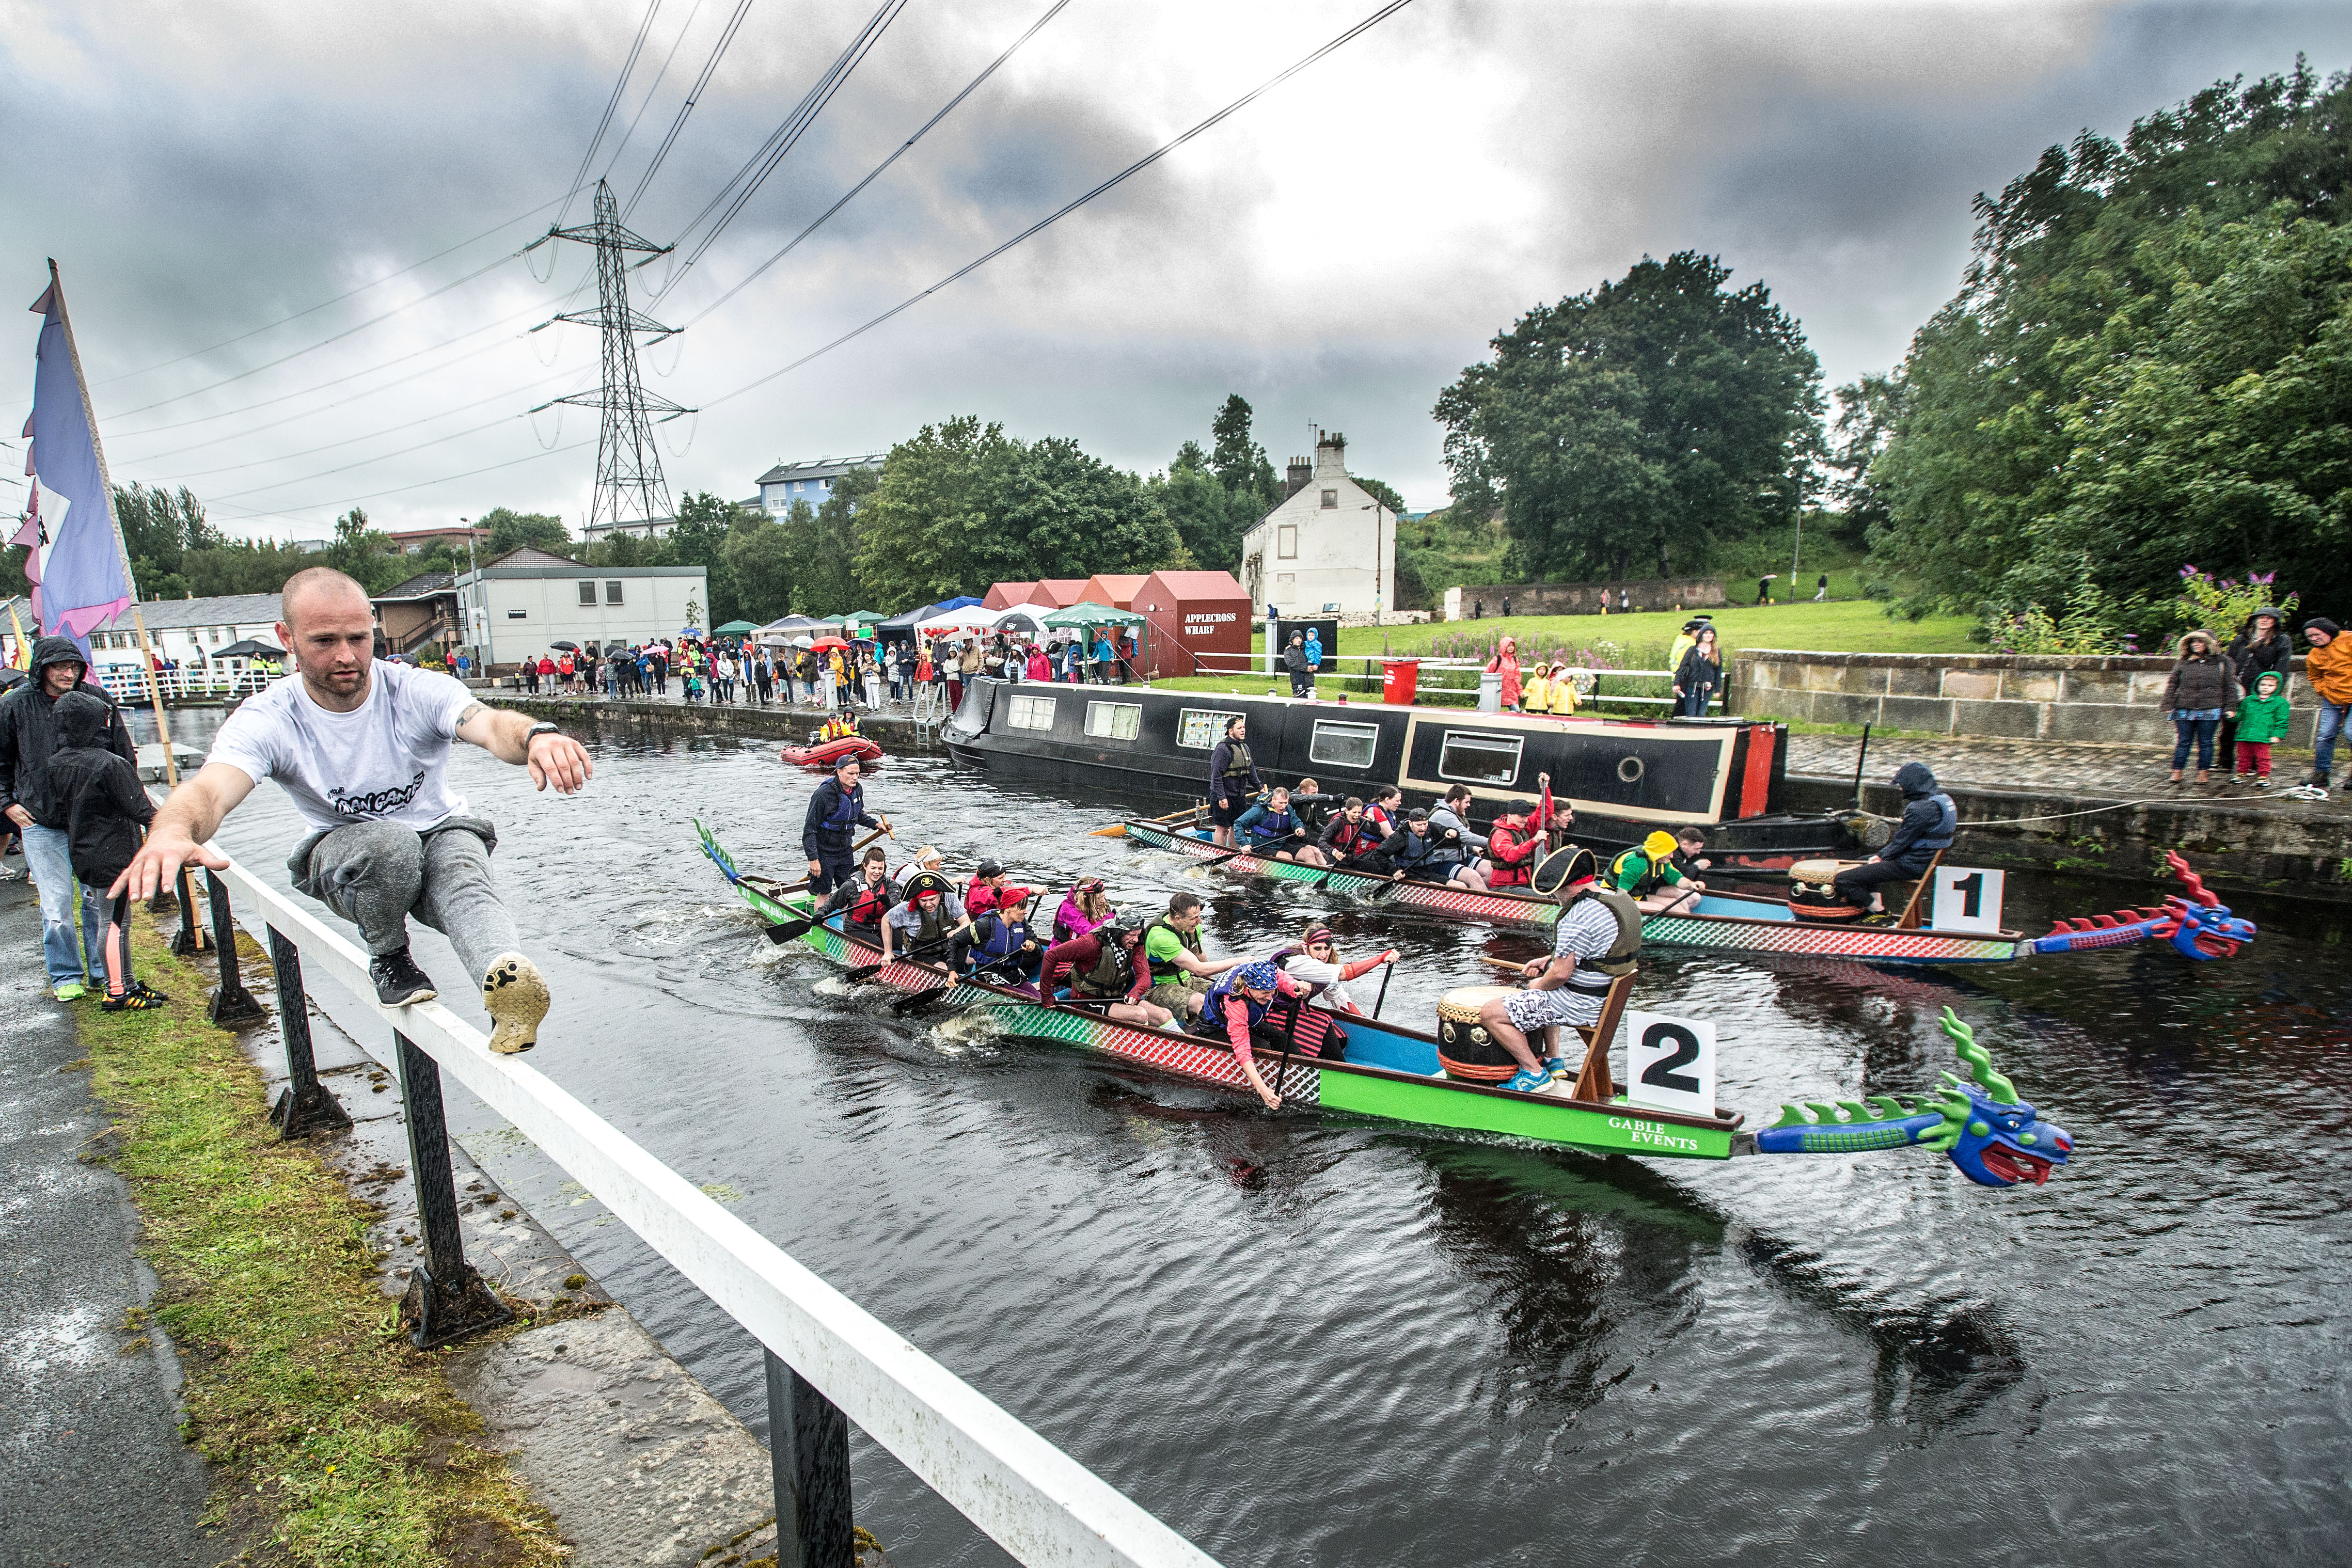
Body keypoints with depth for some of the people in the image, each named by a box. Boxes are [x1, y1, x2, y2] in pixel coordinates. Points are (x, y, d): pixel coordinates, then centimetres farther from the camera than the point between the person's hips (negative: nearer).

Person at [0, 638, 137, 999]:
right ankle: (66, 976, 15)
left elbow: (125, 755, 10)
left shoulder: (98, 699, 0)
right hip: (42, 822, -1)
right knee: (56, 902, 1)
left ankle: (103, 970, 19)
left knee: (99, 898, 7)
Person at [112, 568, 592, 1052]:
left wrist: (535, 736, -65)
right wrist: (172, 832, -59)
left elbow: (489, 724, -38)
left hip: (443, 835, 0)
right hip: (344, 858, 1)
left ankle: (509, 993, -61)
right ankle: (388, 959, -11)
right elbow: (209, 789, -33)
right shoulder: (267, 719, -15)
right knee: (389, 842, -35)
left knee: (463, 881, -36)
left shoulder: (418, 690, -18)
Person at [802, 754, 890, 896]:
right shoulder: (824, 794, -24)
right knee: (824, 894, 1)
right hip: (824, 851, -7)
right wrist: (813, 859, -23)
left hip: (845, 851, 7)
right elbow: (809, 830, -20)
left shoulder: (857, 789, -2)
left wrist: (875, 824, 6)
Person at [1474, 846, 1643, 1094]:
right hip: (1608, 997, 10)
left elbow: (1561, 973, -23)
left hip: (1580, 1006, -10)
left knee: (1490, 1013, -7)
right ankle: (1553, 1061, 33)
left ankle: (1535, 1074, 4)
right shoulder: (1621, 899, 5)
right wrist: (1548, 961, 14)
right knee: (1543, 996, 38)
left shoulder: (1579, 916, -26)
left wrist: (1539, 986, -2)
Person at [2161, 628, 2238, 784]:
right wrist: (2168, 706, 2)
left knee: (2206, 742, 6)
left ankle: (2204, 773, 13)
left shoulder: (2221, 663, 7)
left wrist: (2230, 708, 2)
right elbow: (2172, 685, 9)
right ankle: (2177, 772, 7)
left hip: (2210, 711, -1)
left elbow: (2230, 687, 8)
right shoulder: (2182, 663, 8)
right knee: (2183, 742, 2)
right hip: (2184, 710, 1)